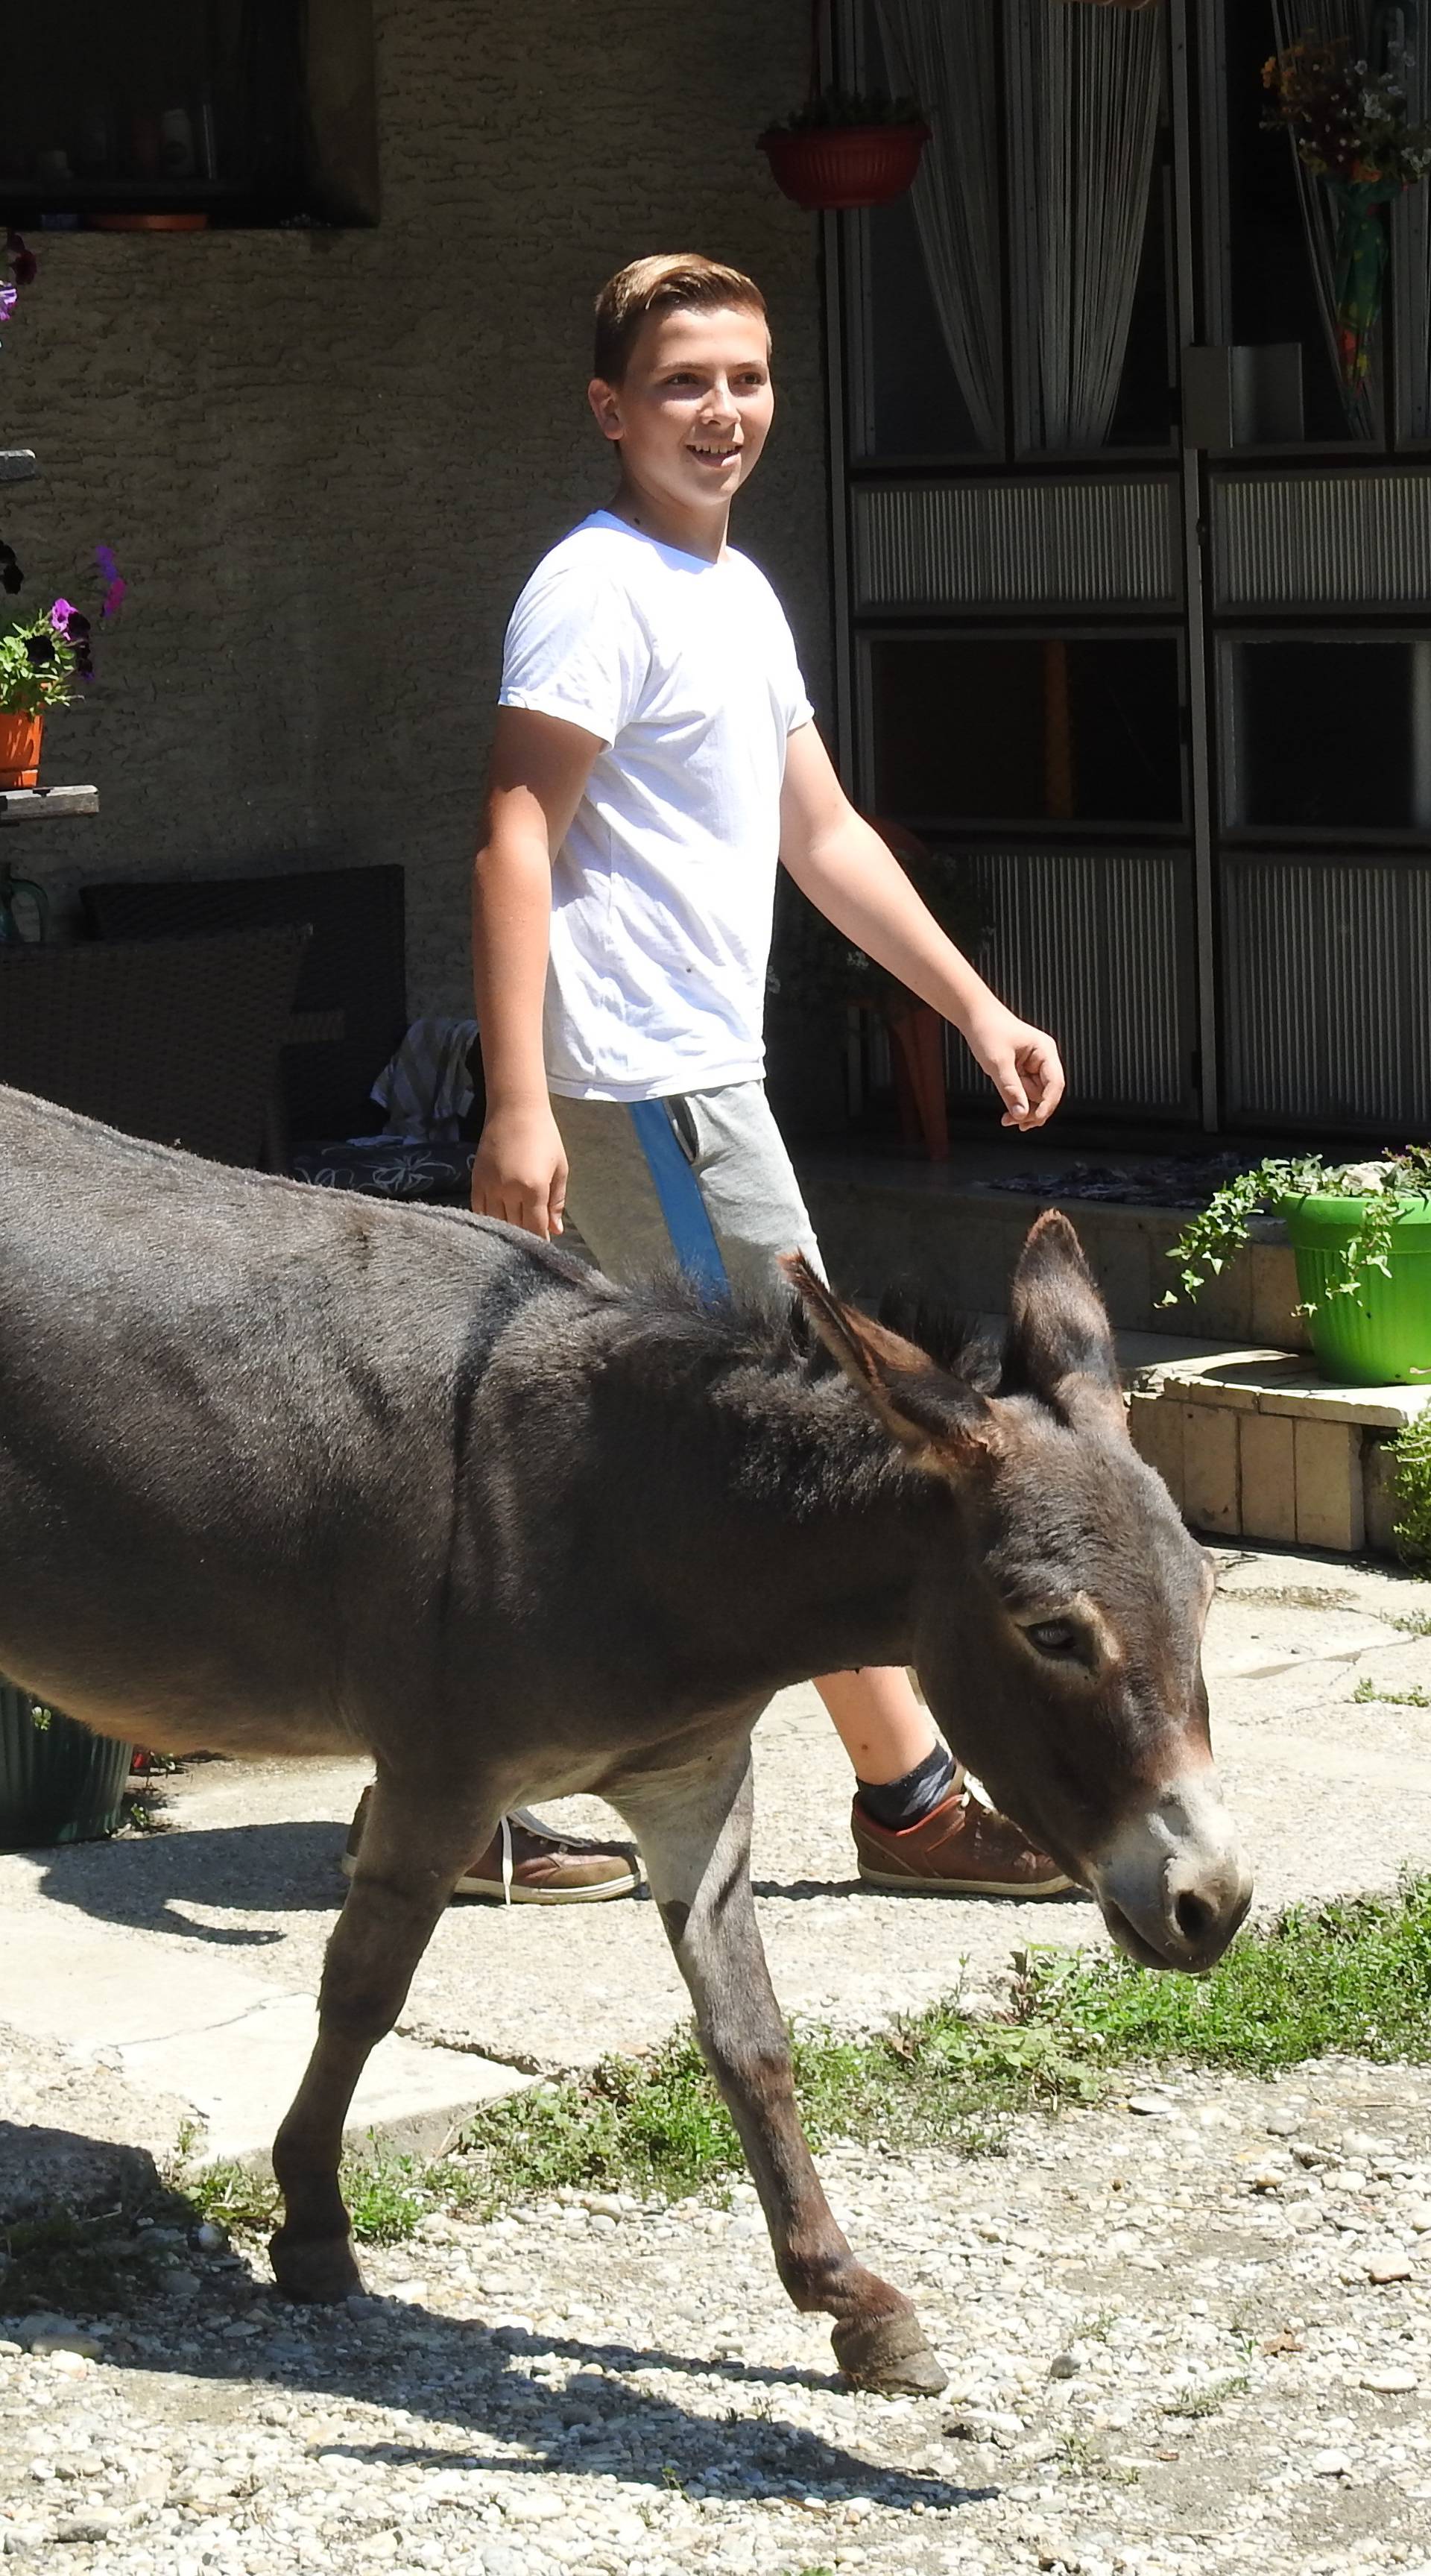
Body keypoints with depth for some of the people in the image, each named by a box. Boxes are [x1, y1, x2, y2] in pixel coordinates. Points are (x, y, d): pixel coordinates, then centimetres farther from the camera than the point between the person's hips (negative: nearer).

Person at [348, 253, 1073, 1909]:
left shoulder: (736, 592, 17)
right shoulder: (597, 589, -12)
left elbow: (822, 835, 23)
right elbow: (516, 843, -19)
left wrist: (977, 1007, 19)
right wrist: (518, 1103, -26)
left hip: (696, 1071, 10)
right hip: (647, 1082, -10)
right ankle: (910, 1800, 5)